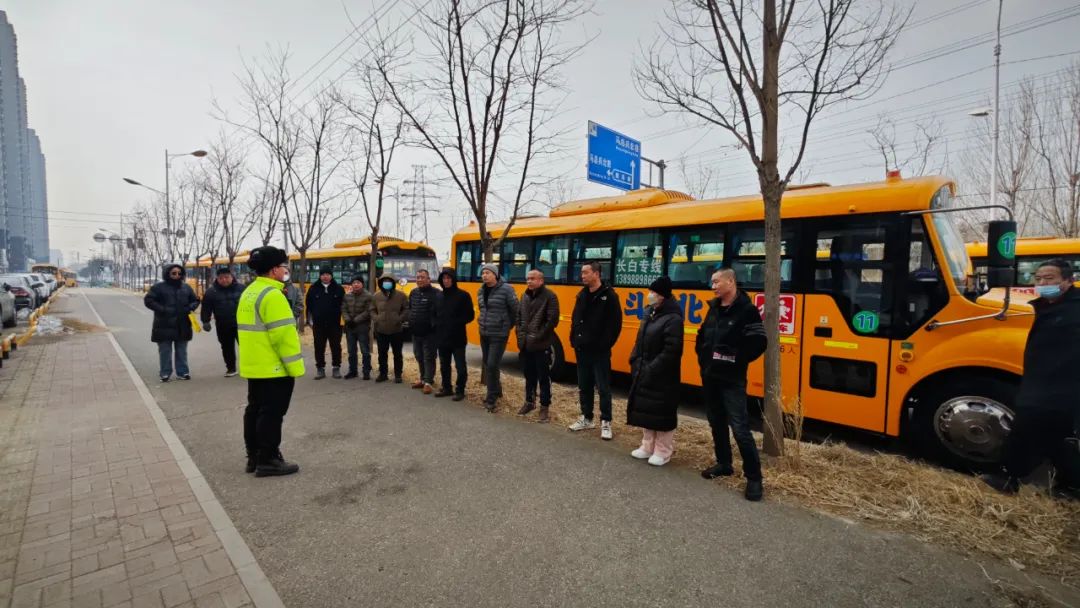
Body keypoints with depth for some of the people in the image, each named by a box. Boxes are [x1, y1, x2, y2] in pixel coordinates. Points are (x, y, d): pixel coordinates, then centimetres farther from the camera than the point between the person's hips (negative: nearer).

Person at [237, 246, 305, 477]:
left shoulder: (249, 292, 13)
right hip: (273, 368, -10)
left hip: (253, 365, 10)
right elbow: (283, 334, -23)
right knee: (271, 413, -1)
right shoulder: (272, 295, -19)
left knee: (255, 410, 16)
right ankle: (268, 460, 7)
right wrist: (295, 366, -18)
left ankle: (254, 457, 26)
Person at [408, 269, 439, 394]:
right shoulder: (413, 293, 12)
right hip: (416, 332, 8)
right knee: (419, 357, 16)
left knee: (429, 358, -2)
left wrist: (434, 325, -19)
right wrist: (410, 322, 13)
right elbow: (410, 309, 22)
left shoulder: (435, 293, -13)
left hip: (429, 332, -8)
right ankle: (423, 378, 28)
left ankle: (428, 382, 3)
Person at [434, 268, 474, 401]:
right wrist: (437, 325, 3)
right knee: (444, 365, 15)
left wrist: (457, 323, -16)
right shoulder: (439, 296, 10)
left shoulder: (463, 295, -7)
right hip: (442, 337, 6)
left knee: (460, 366, 3)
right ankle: (446, 388, 28)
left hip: (457, 338, -6)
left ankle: (460, 390, 15)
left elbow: (470, 316, -7)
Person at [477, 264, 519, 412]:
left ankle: (491, 399, 5)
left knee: (492, 365, -7)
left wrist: (509, 324, 1)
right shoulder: (481, 291, 7)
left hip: (499, 334, -7)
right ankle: (496, 389, 34)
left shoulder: (506, 289, -14)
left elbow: (516, 309, -9)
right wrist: (486, 322, 14)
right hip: (484, 333, 7)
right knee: (487, 365, 15)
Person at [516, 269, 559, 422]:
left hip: (541, 345, -6)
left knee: (543, 377, 3)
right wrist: (520, 335, 3)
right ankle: (530, 402, 33)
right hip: (525, 344, 6)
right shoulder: (525, 296, 12)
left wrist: (537, 337, -15)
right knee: (529, 375, 18)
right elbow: (519, 317, 16)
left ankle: (544, 407, 14)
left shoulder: (549, 296, -10)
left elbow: (552, 321, -16)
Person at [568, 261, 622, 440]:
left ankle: (606, 422, 12)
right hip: (582, 349, 7)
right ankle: (586, 418, 27)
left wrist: (605, 344, -15)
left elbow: (615, 324, -12)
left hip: (599, 351, -7)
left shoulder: (609, 295, -10)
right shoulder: (582, 295, 10)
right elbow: (575, 318, 17)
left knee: (603, 387, 2)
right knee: (584, 386, 14)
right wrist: (574, 339, 7)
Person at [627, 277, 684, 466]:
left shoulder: (673, 318, -18)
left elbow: (671, 352, -22)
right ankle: (648, 446, 30)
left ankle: (663, 451, 19)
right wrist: (635, 363, 5)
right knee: (645, 410, 16)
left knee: (662, 414, 3)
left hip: (662, 378, -9)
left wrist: (652, 369, -19)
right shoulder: (650, 313, 10)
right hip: (643, 374, 9)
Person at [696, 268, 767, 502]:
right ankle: (724, 464, 32)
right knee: (716, 423, 16)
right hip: (709, 376, 7)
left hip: (732, 380, -7)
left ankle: (753, 477, 5)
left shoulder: (747, 310, -12)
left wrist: (734, 361, -12)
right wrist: (703, 357, 8)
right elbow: (702, 336, 20)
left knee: (740, 429, -7)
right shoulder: (714, 308, 10)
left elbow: (758, 344, -17)